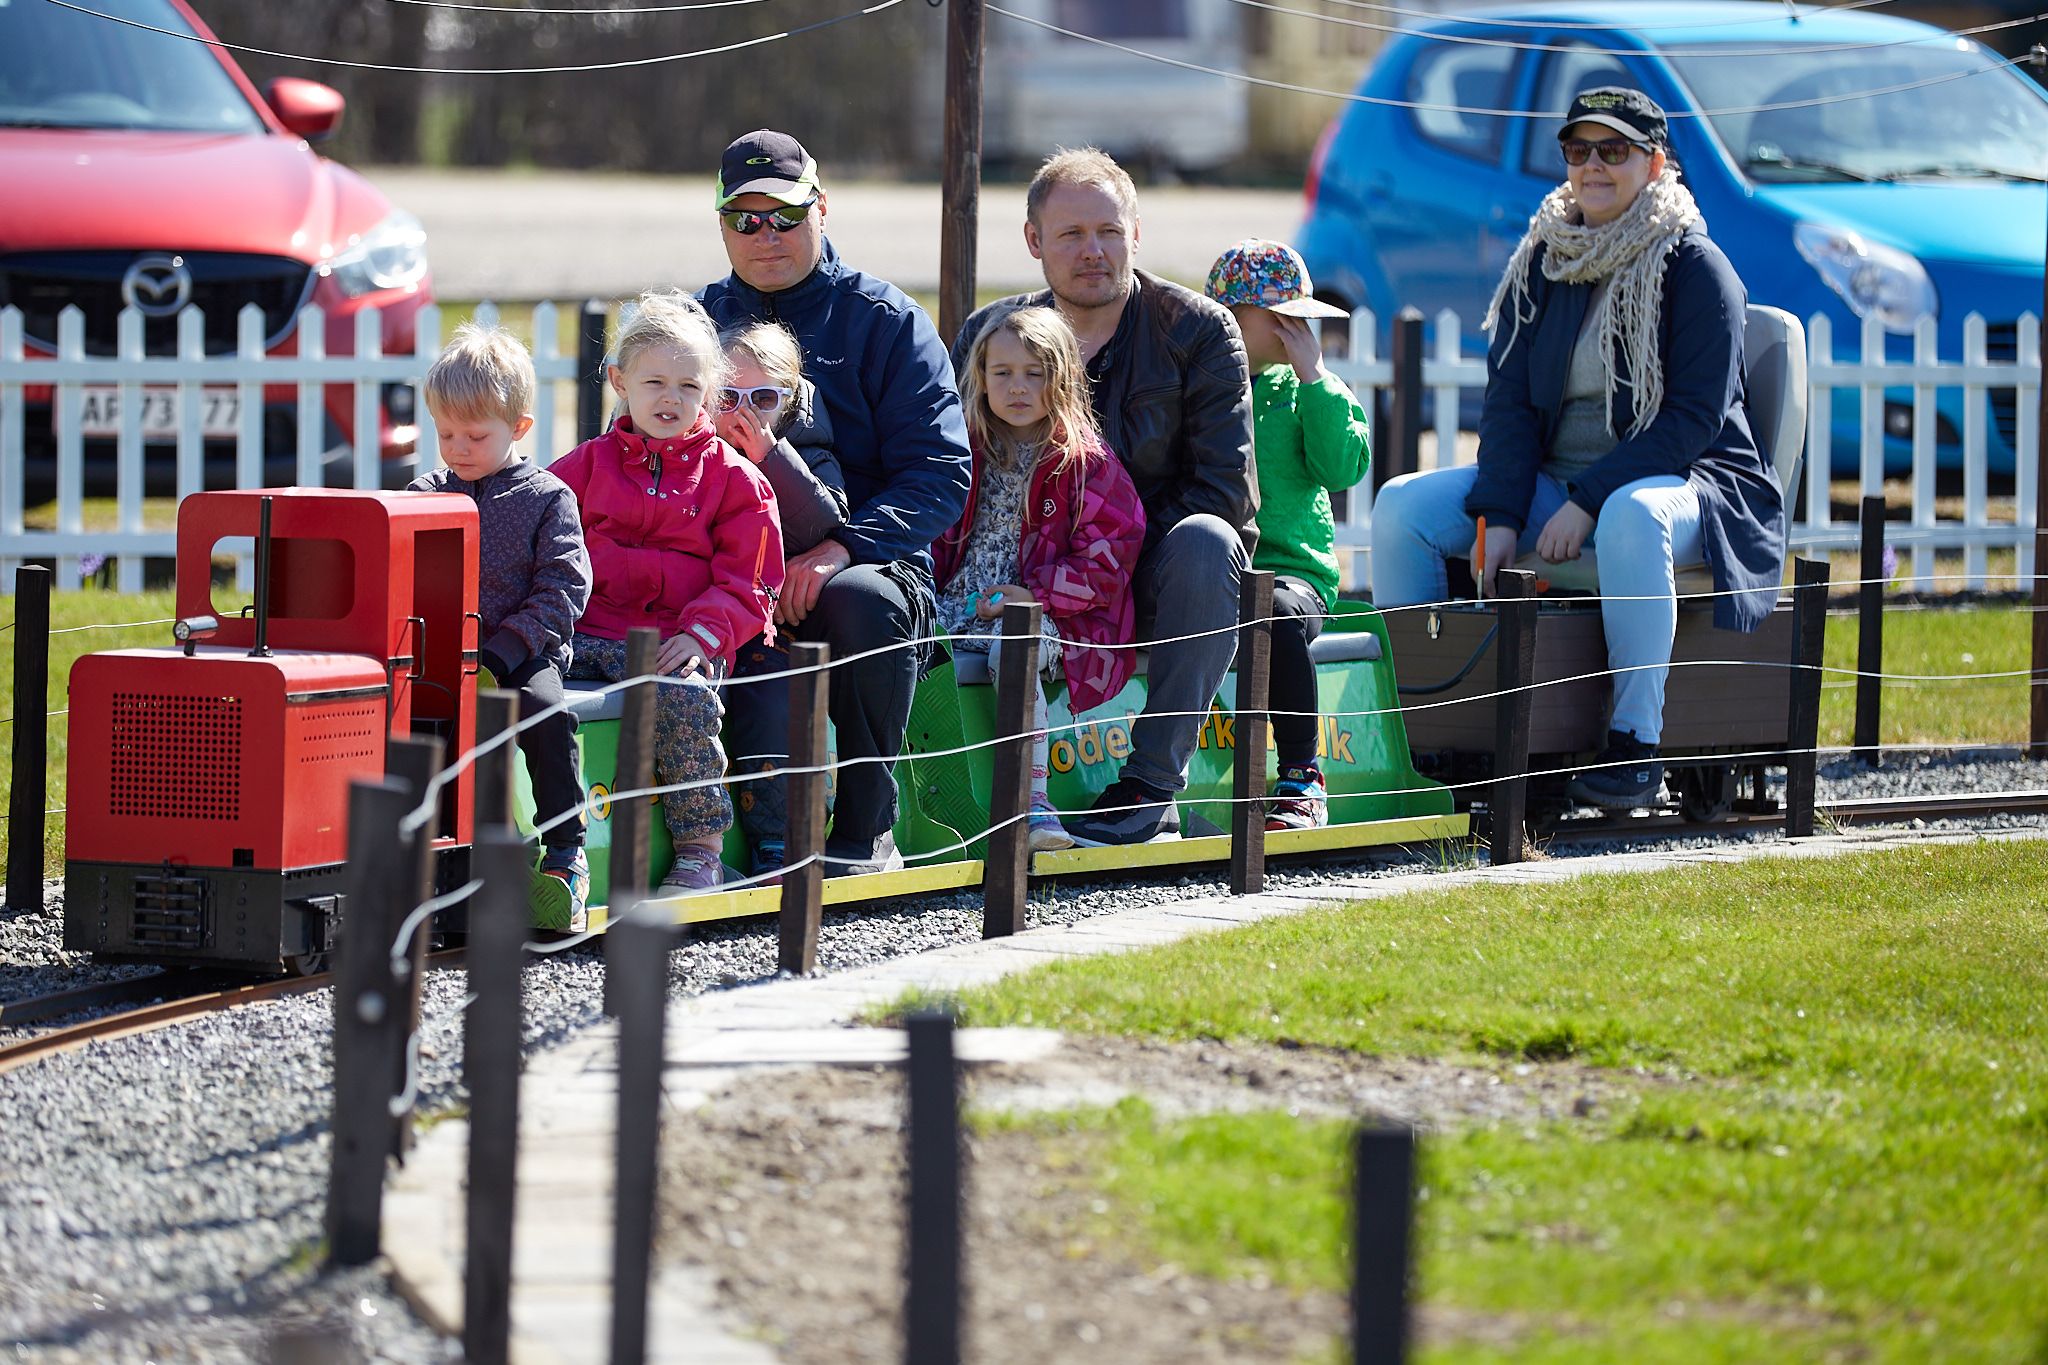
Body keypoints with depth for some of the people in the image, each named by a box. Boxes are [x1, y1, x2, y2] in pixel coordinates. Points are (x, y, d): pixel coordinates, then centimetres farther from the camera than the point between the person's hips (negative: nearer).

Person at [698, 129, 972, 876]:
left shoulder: (884, 320, 6)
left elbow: (939, 476, -3)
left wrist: (840, 548, -21)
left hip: (865, 559, -2)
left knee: (863, 599, -39)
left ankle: (866, 831, -24)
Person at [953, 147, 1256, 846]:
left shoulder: (1199, 330, -4)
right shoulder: (988, 335, 3)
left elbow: (1227, 487, -10)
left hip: (1156, 582, -2)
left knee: (1204, 541, -35)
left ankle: (1153, 784, -32)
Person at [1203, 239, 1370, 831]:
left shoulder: (1301, 392, 13)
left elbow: (1344, 468, -4)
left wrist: (1313, 377, -5)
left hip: (1291, 568, 0)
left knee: (1278, 613, -35)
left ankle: (1301, 778, -25)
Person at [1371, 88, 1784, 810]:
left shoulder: (1695, 268, -8)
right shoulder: (1542, 262, 8)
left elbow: (1694, 418, -15)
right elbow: (1509, 398, 3)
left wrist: (1589, 502, -23)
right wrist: (1501, 515, -13)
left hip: (1677, 480, -6)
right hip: (1550, 480, 6)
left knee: (1632, 516, -42)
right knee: (1402, 507, -12)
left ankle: (1635, 744, -36)